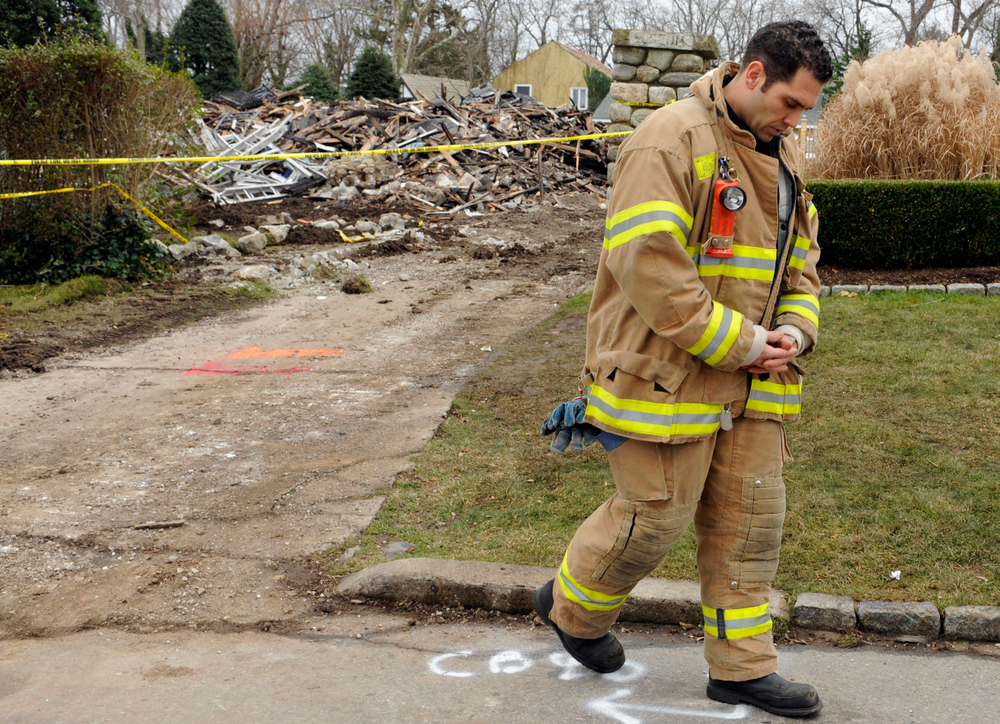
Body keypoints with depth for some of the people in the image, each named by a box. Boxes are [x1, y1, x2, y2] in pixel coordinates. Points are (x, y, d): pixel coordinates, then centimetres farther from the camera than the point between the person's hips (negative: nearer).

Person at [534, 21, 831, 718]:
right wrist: (735, 342, -19)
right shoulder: (673, 138, -15)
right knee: (656, 515, 1)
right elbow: (647, 262, -24)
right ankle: (571, 606, 29)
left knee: (751, 518, 10)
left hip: (754, 385, 8)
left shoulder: (784, 156, 13)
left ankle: (742, 665, 23)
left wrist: (794, 332, 1)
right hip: (667, 372, -8)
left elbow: (799, 260, 22)